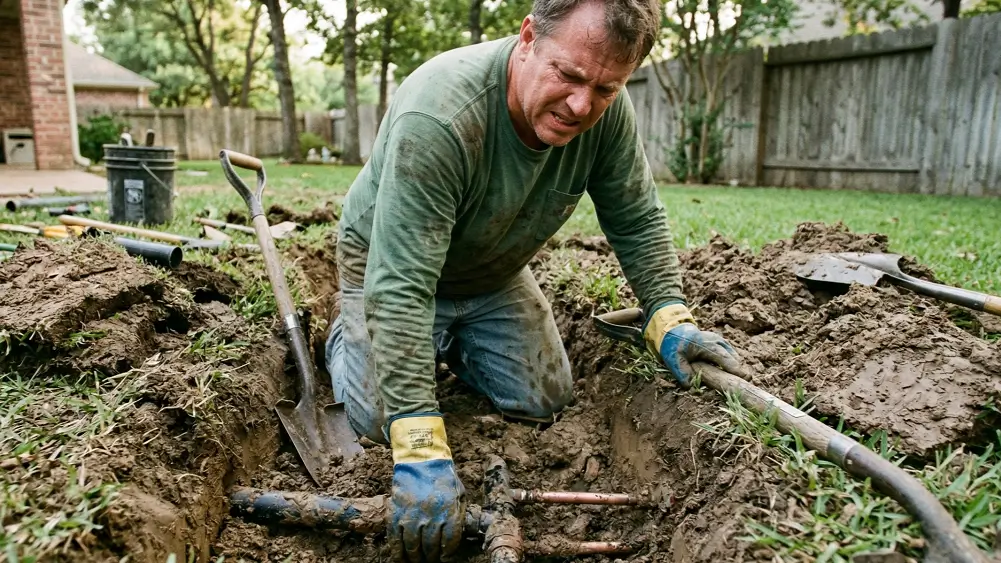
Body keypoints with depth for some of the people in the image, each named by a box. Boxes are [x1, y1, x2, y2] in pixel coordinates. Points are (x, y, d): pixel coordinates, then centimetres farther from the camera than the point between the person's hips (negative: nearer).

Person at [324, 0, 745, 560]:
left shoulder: (607, 110, -22)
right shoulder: (437, 117, -40)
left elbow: (637, 220, -10)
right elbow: (401, 287, -43)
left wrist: (669, 317, -25)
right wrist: (421, 450, -45)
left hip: (495, 273, 5)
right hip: (391, 266, -4)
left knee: (544, 401, 0)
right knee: (384, 419, -13)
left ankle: (453, 345, 28)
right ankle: (347, 336, 21)